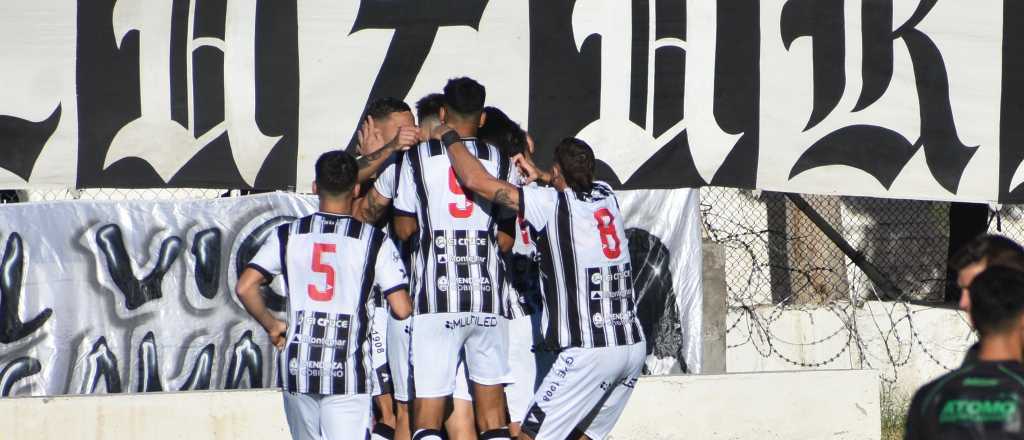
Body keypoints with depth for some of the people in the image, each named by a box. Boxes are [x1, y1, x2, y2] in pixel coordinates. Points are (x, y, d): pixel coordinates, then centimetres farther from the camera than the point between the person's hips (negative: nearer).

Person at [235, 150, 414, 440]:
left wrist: (271, 325, 12)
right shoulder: (374, 241, -3)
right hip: (346, 371, -3)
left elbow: (244, 287, -4)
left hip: (297, 369, 3)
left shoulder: (288, 235, 4)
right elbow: (402, 309, -7)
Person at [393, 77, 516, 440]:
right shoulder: (500, 161, 7)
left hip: (436, 294, -2)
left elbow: (404, 229, 5)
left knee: (428, 402, -1)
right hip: (487, 291, 2)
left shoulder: (418, 157, 0)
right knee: (491, 395, 10)